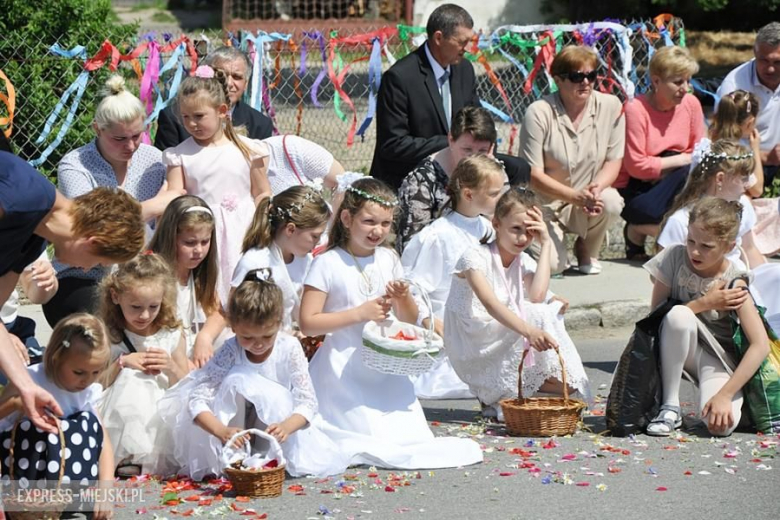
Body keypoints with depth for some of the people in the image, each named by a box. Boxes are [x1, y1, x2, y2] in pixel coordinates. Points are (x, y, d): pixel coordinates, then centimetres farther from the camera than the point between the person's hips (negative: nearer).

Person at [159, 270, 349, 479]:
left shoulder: (289, 347, -19)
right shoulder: (231, 352, -22)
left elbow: (308, 401, -22)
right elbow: (197, 400, -29)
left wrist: (286, 427, -45)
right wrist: (222, 432, -49)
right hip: (236, 422, -1)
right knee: (236, 381, -30)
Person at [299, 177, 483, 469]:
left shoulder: (389, 260, 9)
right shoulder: (328, 264, -8)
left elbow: (410, 320, 14)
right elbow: (308, 323, -14)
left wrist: (403, 298, -8)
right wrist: (359, 314, -18)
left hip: (385, 367, 5)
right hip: (343, 372, -5)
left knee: (412, 435, -8)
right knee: (374, 439, -14)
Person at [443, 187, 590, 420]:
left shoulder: (524, 262, 8)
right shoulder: (476, 257, -14)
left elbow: (537, 296, -16)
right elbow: (490, 303, -32)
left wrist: (546, 244, -9)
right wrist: (529, 331, -48)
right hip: (473, 354, -7)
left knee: (567, 383, -12)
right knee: (539, 316, -25)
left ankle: (496, 395, -4)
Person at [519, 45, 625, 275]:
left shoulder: (610, 106, -5)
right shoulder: (539, 113, -15)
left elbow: (614, 160, -2)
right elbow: (533, 174, -15)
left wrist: (597, 187, -24)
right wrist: (575, 196, -27)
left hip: (586, 200, 3)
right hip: (544, 203, -3)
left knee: (610, 202, -32)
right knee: (552, 265, -24)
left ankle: (587, 251, 1)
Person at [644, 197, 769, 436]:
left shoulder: (734, 284, -18)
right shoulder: (674, 258, -12)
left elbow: (761, 345, -23)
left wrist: (724, 395, -29)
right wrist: (703, 304, -22)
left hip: (718, 357, -1)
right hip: (682, 348, 2)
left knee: (722, 424, -31)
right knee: (679, 315, -35)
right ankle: (670, 407, -20)